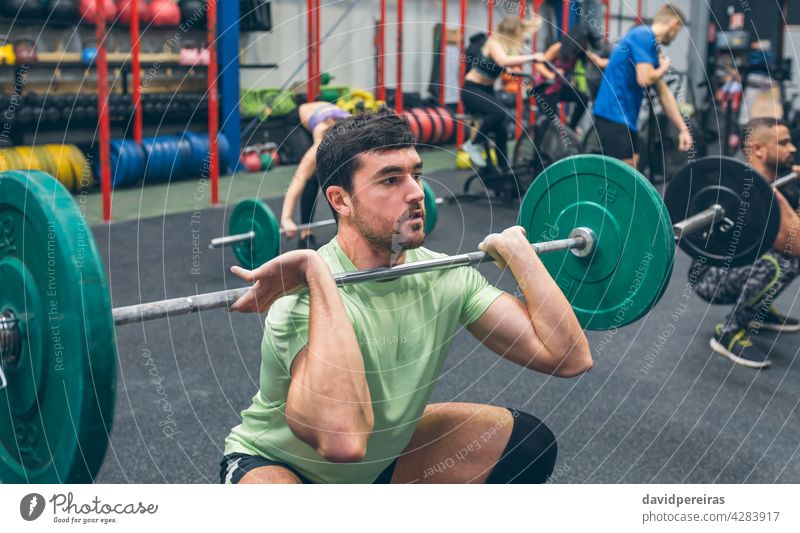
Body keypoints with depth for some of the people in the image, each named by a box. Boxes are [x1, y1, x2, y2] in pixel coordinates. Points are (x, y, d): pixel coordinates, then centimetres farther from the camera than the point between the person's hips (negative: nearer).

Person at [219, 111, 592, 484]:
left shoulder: (444, 278, -15)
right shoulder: (302, 298, -36)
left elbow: (569, 357, -17)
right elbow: (342, 439, -54)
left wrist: (513, 247, -15)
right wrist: (317, 274, -52)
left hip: (378, 458, 6)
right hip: (279, 465, -6)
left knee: (530, 443, -5)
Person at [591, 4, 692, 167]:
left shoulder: (652, 46, 17)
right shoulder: (644, 36, -11)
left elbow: (664, 93, 20)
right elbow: (644, 79, -23)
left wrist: (683, 129, 19)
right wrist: (663, 69, -1)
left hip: (625, 116, 10)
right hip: (613, 114, -10)